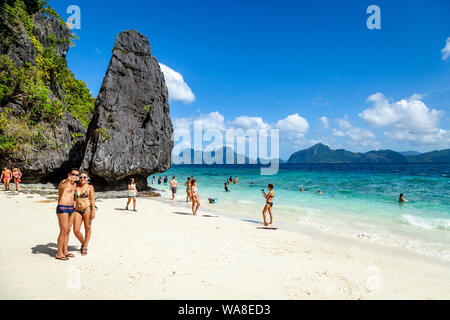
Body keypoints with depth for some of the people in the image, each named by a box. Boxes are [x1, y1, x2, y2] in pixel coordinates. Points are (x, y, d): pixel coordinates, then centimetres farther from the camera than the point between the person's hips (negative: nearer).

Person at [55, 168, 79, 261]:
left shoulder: (74, 184, 15)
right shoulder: (64, 182, -11)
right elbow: (62, 187, -40)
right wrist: (67, 180, -59)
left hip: (71, 208, 8)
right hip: (62, 208, -8)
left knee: (68, 231, 12)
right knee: (63, 231, -6)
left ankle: (65, 251, 21)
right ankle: (59, 253, 3)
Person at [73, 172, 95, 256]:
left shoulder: (90, 187, 0)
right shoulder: (76, 186, 10)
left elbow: (92, 200, -4)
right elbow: (73, 198, 17)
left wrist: (93, 211, -11)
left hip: (87, 209, -3)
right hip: (77, 211, 4)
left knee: (87, 229, 5)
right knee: (76, 231, -1)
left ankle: (84, 248, 20)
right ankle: (83, 243, 26)